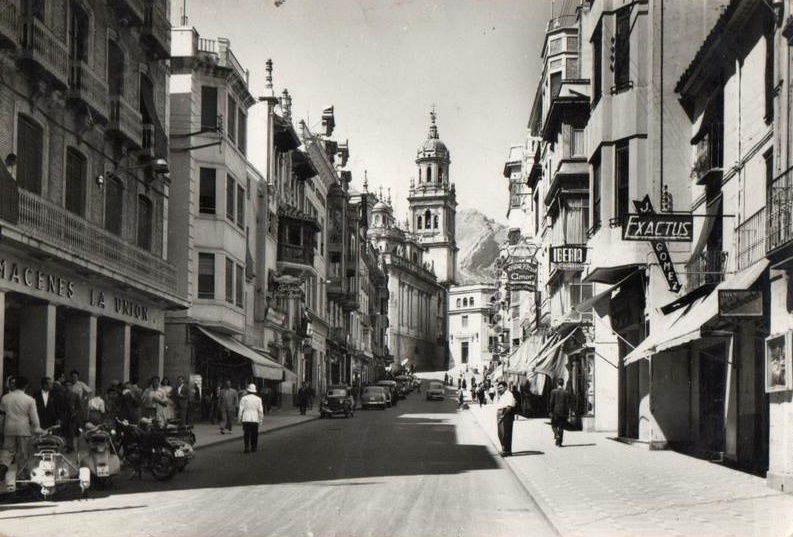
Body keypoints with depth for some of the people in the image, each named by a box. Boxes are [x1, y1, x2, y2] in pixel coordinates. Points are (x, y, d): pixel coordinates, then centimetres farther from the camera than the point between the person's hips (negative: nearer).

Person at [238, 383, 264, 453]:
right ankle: (253, 447, 11)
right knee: (254, 434, 9)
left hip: (246, 419, -1)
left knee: (246, 434, 0)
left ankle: (246, 448, -7)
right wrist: (261, 419, 11)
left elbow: (241, 410, -2)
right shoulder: (258, 399, 2)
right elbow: (260, 410, 3)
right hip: (255, 419, 1)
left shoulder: (244, 398, -1)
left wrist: (239, 419, 5)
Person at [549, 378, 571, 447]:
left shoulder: (553, 391, -5)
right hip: (563, 412, 2)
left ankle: (556, 434, -11)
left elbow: (551, 402, -7)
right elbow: (568, 403, 1)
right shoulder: (567, 392, 0)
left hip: (555, 411, -2)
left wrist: (551, 411, -2)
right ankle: (559, 441, 5)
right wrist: (567, 413, 10)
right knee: (561, 427, 7)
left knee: (554, 425, 15)